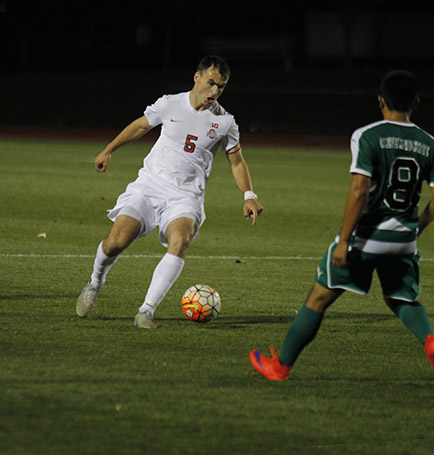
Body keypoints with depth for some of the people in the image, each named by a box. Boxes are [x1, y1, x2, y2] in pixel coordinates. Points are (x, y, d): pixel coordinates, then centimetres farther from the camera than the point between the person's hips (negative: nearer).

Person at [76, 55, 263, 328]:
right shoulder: (170, 105, 1)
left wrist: (249, 196, 1)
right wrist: (109, 151, 25)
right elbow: (141, 126, 19)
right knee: (115, 242, -17)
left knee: (179, 242, -32)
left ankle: (146, 312, -29)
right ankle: (95, 284, 18)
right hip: (149, 185, 1)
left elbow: (237, 162, 14)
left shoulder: (225, 122, 1)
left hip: (186, 197, 0)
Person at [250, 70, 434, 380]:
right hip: (404, 242, 4)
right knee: (403, 300, 22)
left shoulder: (367, 136, -10)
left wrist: (343, 241, -15)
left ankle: (281, 365, 15)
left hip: (366, 236, -4)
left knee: (319, 298, 7)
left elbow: (359, 191, -18)